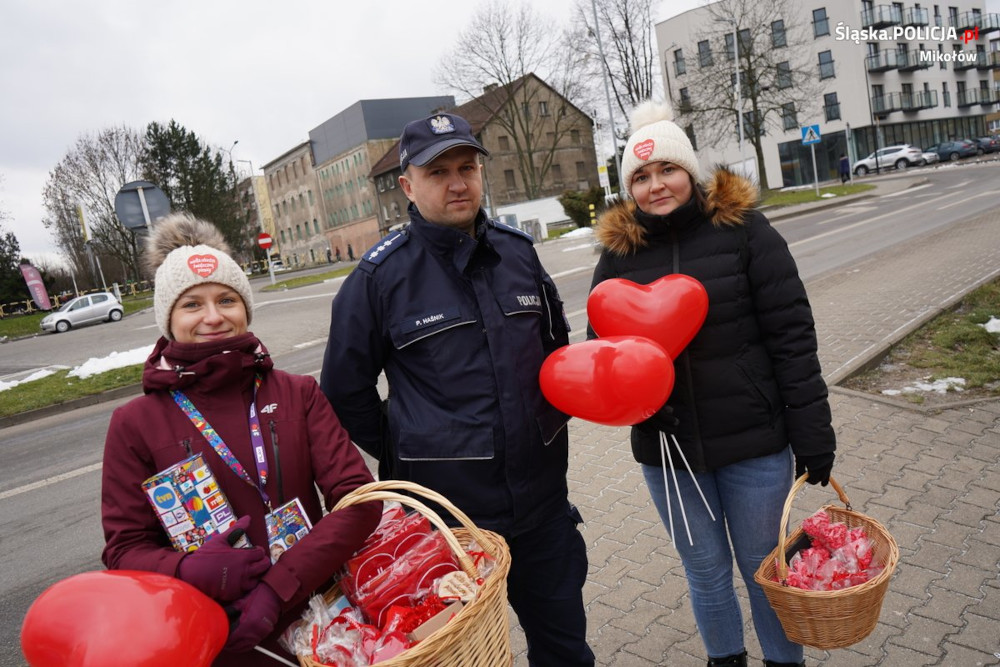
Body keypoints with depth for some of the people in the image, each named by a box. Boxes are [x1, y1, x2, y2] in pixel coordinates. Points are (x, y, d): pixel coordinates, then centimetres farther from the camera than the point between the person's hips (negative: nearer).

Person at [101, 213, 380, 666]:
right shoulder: (136, 424, -6)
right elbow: (125, 549, -3)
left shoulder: (298, 394, -4)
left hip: (317, 615, 1)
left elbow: (358, 498, -12)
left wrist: (279, 587, -23)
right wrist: (187, 571, -24)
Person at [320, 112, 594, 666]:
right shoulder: (381, 274, -10)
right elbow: (346, 392, -2)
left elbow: (555, 342, 20)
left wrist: (554, 408, 9)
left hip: (542, 496, 4)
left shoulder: (518, 251, 4)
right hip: (447, 510, -4)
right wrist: (405, 456, 0)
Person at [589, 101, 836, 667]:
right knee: (706, 572, 19)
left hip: (754, 442, -2)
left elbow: (792, 335, -6)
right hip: (666, 449, 2)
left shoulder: (742, 228, -6)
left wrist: (812, 431, -7)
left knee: (765, 567, 17)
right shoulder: (619, 251, 0)